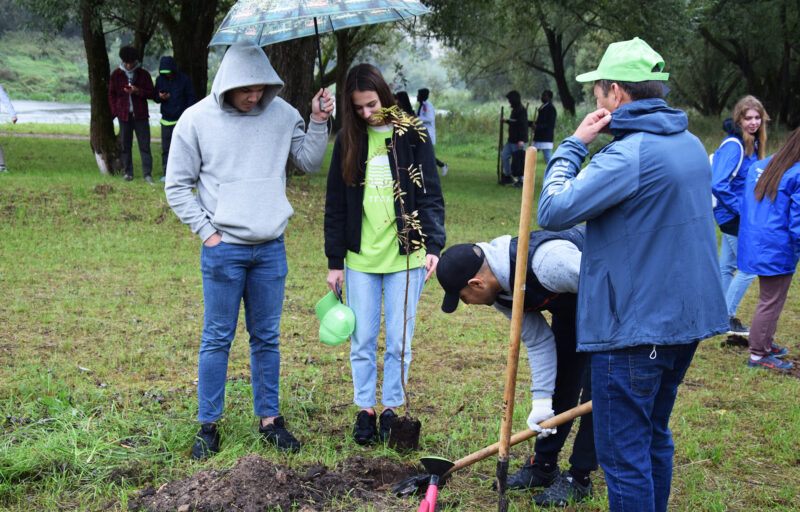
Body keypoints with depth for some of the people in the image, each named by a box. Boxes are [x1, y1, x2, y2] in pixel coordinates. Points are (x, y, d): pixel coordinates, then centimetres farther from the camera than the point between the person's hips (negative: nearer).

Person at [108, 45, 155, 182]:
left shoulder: (143, 74, 3)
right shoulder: (116, 74, 6)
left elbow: (151, 93, 3)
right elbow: (111, 94, 12)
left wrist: (137, 91, -14)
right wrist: (115, 111, 1)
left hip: (140, 114, -1)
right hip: (124, 114, 1)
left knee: (144, 145, -5)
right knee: (125, 145, 4)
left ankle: (147, 174, -4)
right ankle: (128, 173, 12)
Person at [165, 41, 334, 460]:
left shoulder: (281, 114, 2)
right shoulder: (196, 120, -5)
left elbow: (309, 163, 7)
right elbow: (177, 187, 0)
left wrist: (319, 123, -6)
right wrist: (207, 233, -5)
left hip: (271, 248, 3)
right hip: (223, 249, -3)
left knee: (267, 338, 12)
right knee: (217, 338, 4)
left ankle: (269, 418, 23)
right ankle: (208, 425, 15)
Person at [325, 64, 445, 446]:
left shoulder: (412, 136, -2)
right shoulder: (348, 141, 5)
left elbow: (431, 195, -2)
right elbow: (335, 206, 8)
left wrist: (433, 245, -14)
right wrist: (334, 262, 5)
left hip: (404, 256, -2)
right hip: (360, 258, 2)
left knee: (399, 341, 5)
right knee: (362, 341, 7)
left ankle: (392, 409, 19)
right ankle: (365, 409, 20)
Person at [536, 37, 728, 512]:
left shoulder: (629, 153, -20)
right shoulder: (692, 145, 9)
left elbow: (554, 211, -21)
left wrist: (574, 144, -8)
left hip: (634, 327, -9)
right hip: (687, 315, 9)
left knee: (623, 452, -1)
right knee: (654, 438, 22)